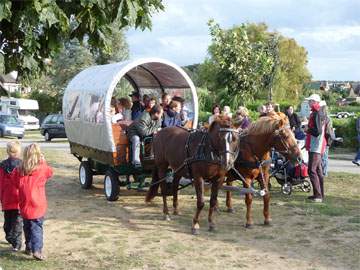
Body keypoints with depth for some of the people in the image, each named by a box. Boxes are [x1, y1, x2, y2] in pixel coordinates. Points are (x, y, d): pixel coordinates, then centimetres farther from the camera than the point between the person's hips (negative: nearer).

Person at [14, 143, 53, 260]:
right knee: (37, 228, 1)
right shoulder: (42, 169, -12)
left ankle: (29, 247, 30)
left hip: (24, 206, 3)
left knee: (27, 228, 19)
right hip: (37, 205, -3)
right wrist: (43, 162, 15)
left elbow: (17, 185, 11)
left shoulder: (19, 170, -3)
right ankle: (37, 250, -11)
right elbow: (50, 172, 10)